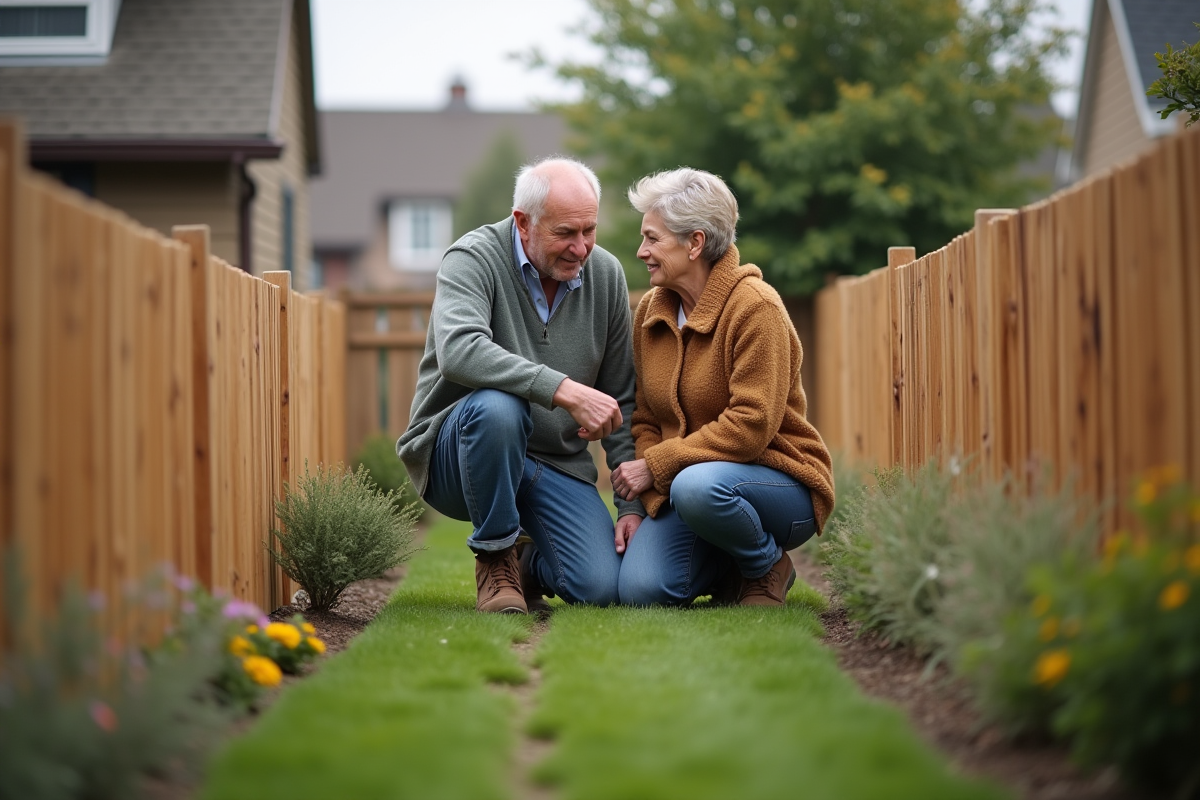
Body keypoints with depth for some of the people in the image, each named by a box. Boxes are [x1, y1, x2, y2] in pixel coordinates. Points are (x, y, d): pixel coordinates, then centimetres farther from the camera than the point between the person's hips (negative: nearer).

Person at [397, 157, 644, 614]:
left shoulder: (606, 275, 2)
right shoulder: (474, 258, -13)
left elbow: (622, 401, 7)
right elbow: (458, 352, -34)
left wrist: (633, 503, 0)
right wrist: (565, 390, -40)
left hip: (558, 466, 4)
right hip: (456, 457, -4)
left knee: (603, 588, -18)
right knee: (496, 406, -38)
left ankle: (529, 566, 20)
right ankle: (495, 558, -13)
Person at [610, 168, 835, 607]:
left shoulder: (755, 307, -16)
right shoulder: (651, 310, 6)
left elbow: (751, 426, -22)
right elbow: (646, 420, 7)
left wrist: (656, 465, -20)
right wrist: (648, 501, -9)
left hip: (780, 482, -5)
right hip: (684, 484, 6)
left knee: (696, 486, -39)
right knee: (640, 589, -20)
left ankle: (767, 565, -7)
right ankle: (726, 569, 13)